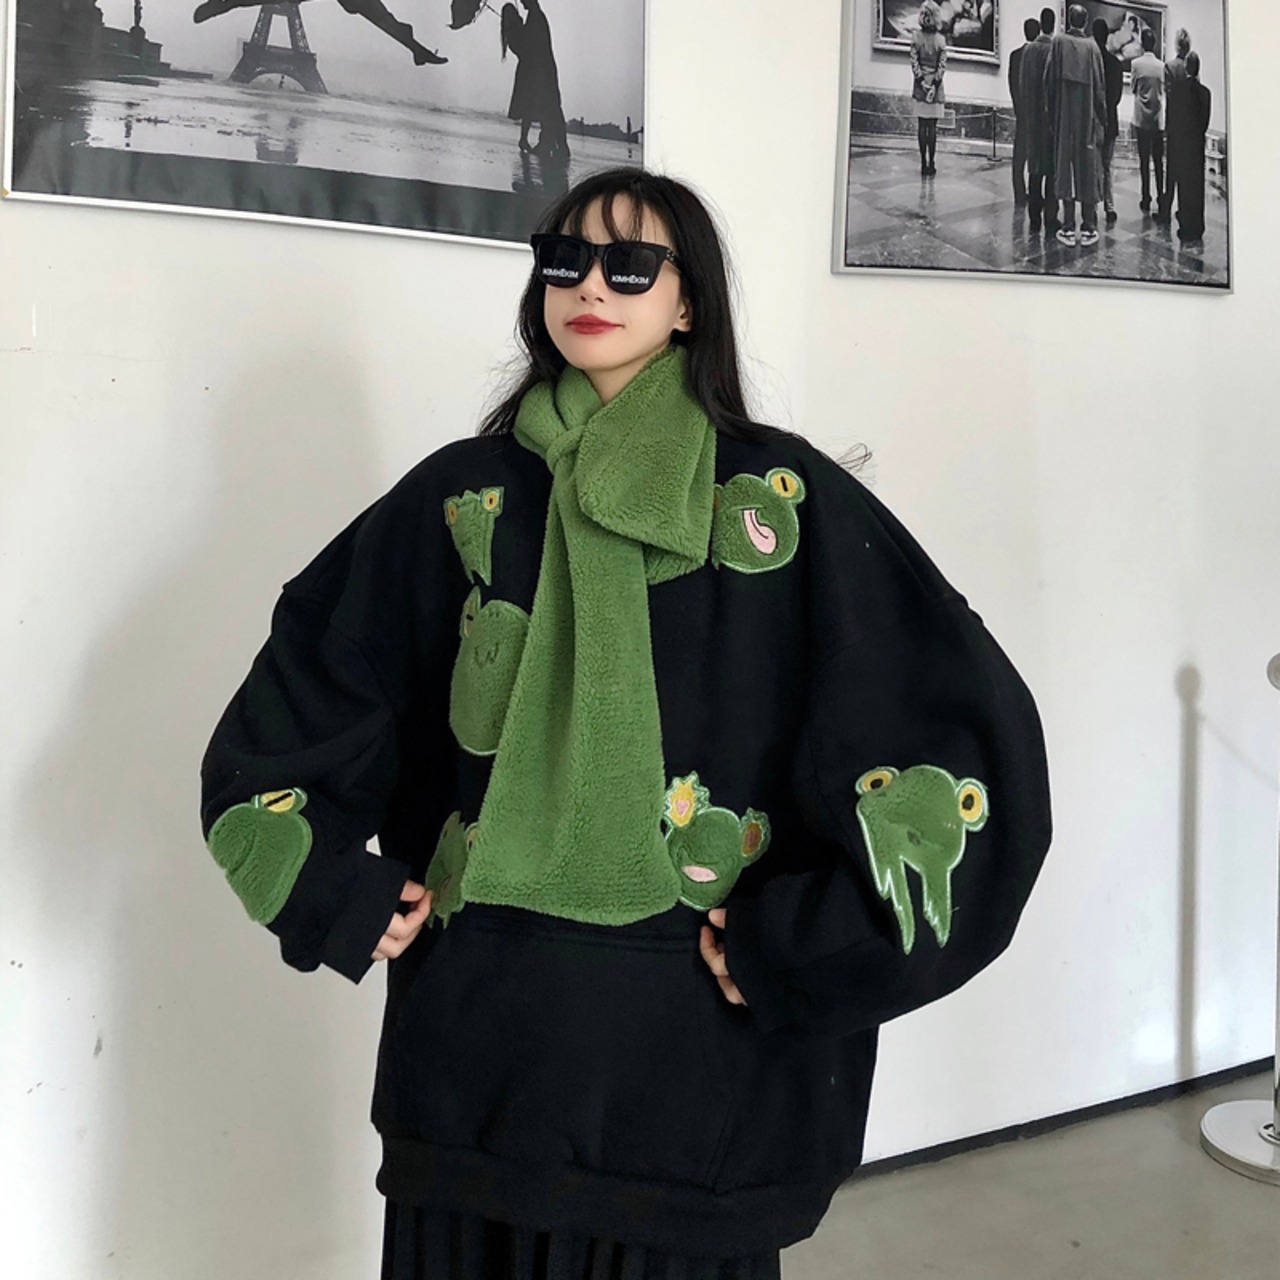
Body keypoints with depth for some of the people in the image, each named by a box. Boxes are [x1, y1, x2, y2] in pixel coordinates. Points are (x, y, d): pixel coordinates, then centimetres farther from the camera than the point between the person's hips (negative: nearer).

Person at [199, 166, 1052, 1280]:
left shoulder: (787, 499, -2)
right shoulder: (464, 494, 6)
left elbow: (972, 729, -9)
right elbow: (292, 699, 14)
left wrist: (799, 945, -12)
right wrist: (336, 892, 3)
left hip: (694, 1049, -2)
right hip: (475, 1040, 3)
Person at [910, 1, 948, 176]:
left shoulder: (941, 38, 2)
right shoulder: (916, 35, 1)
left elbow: (942, 64, 0)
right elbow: (914, 61, -3)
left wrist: (935, 84, -9)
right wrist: (922, 81, -10)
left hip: (935, 83, 0)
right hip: (920, 82, 0)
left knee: (932, 125, 1)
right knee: (922, 125, 0)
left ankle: (931, 162, 0)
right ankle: (924, 162, -1)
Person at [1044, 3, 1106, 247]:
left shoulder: (1058, 41, -3)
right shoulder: (1092, 47, 0)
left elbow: (1049, 80, -3)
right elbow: (1100, 87, 2)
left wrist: (1052, 111, 9)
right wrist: (1102, 119, 10)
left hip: (1064, 117, -1)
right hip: (1088, 117, 1)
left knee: (1065, 167, 2)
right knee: (1087, 168, 5)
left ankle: (1068, 228, -1)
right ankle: (1088, 228, 5)